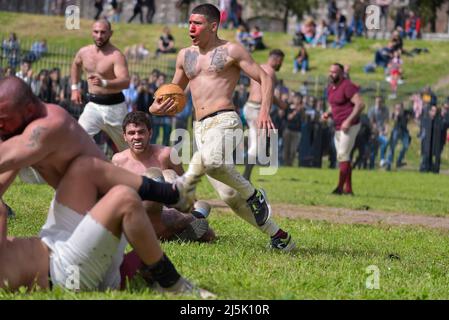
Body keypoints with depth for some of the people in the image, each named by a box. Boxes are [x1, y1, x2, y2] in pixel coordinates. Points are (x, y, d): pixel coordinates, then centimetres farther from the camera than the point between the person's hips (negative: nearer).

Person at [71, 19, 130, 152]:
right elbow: (76, 65, 27)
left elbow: (125, 82, -33)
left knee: (127, 147, 13)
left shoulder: (116, 56, -18)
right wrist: (74, 88, 20)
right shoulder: (84, 52, 1)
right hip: (93, 105, 4)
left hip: (114, 106, -4)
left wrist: (104, 83, -50)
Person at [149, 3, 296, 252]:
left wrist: (264, 110, -17)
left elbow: (265, 78, 1)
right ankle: (278, 236, 12)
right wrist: (157, 107, 9)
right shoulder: (185, 56, 20)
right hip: (200, 128, 7)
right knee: (229, 196, 1)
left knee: (211, 160, -40)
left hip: (224, 121, -7)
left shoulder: (230, 51, 4)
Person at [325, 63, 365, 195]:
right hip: (338, 128, 10)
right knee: (343, 157, 11)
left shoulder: (347, 86, -16)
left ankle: (340, 187, -12)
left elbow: (360, 104, -22)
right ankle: (348, 189, 16)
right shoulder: (331, 88, 12)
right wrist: (328, 114, 5)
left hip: (349, 126, -10)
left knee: (342, 155, -13)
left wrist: (349, 121, -26)